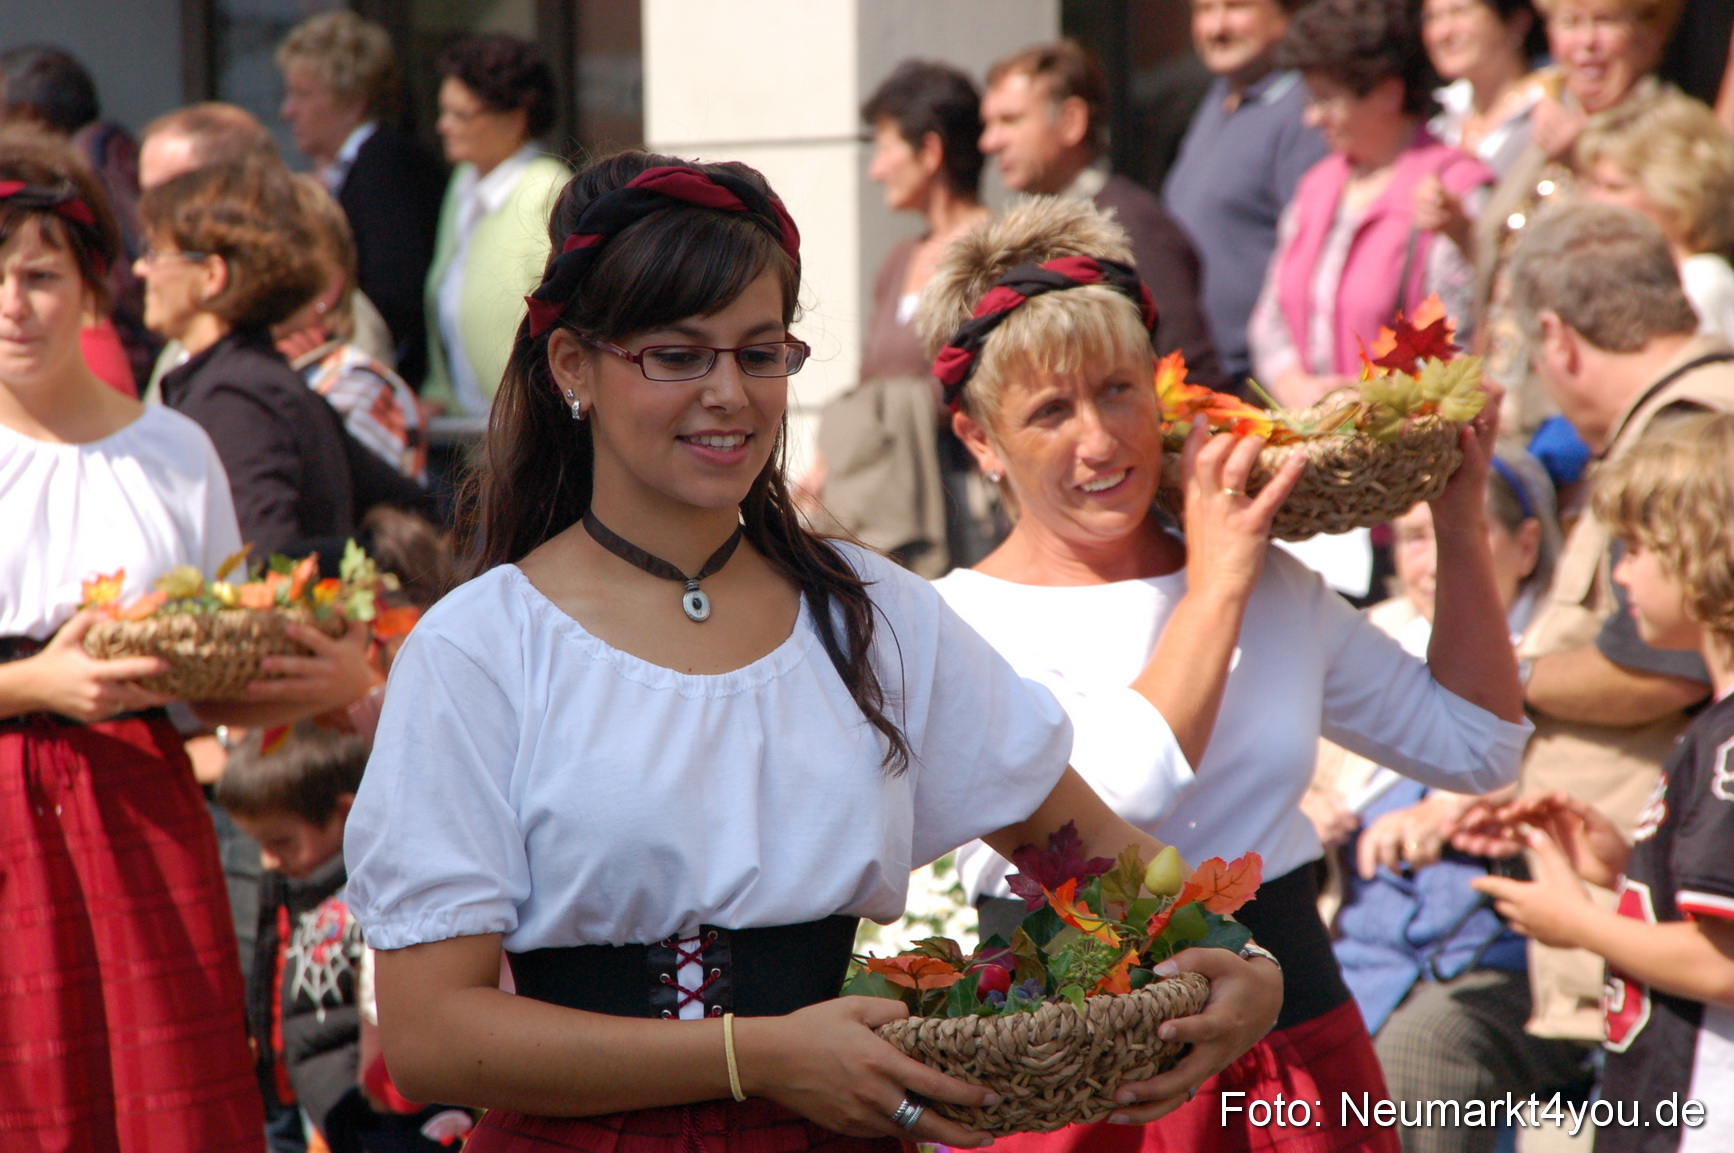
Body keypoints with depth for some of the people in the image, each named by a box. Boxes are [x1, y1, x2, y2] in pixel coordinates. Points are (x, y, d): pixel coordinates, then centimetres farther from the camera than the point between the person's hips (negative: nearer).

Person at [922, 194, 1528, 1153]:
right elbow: (1110, 801, -23)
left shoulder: (1274, 588, 9)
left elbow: (1474, 745, 15)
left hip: (1295, 1063, 5)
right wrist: (1215, 584, -13)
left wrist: (1459, 523, 7)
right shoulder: (958, 626, -8)